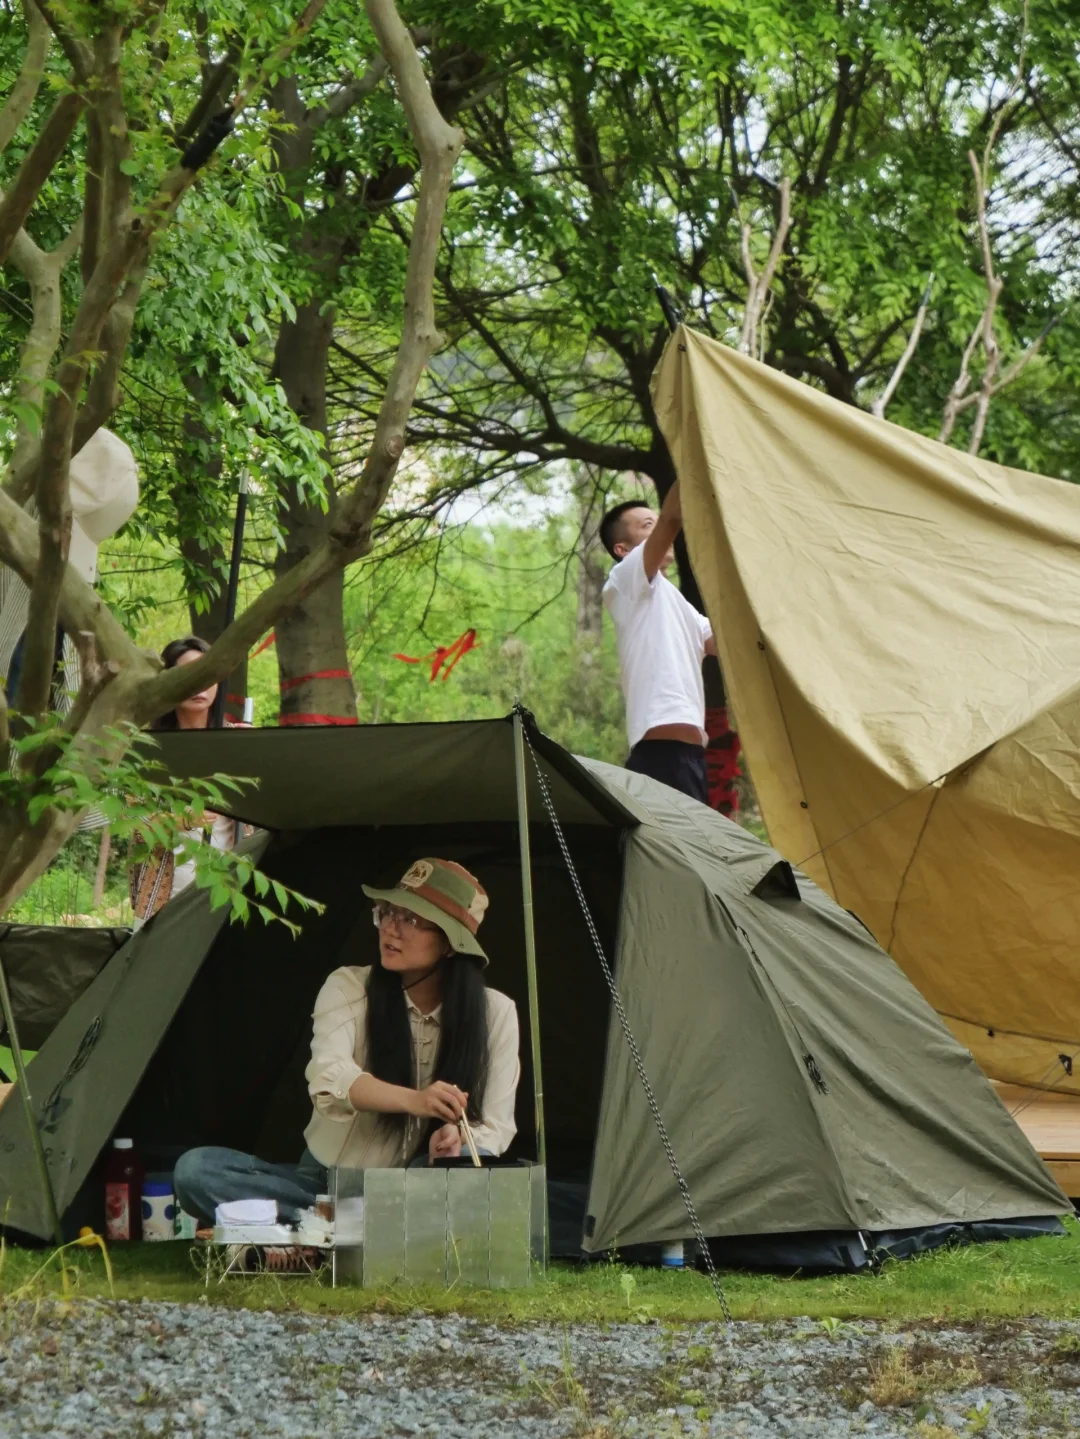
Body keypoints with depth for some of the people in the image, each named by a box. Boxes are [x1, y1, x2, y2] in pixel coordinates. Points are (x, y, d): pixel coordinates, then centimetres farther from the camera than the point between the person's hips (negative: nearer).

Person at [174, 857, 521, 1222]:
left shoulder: (495, 1013, -1)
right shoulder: (348, 987, -4)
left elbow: (495, 1127, -3)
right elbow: (328, 1079, -24)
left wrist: (458, 1140, -29)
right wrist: (414, 1101, -43)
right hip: (324, 1183, 1)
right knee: (196, 1169, -23)